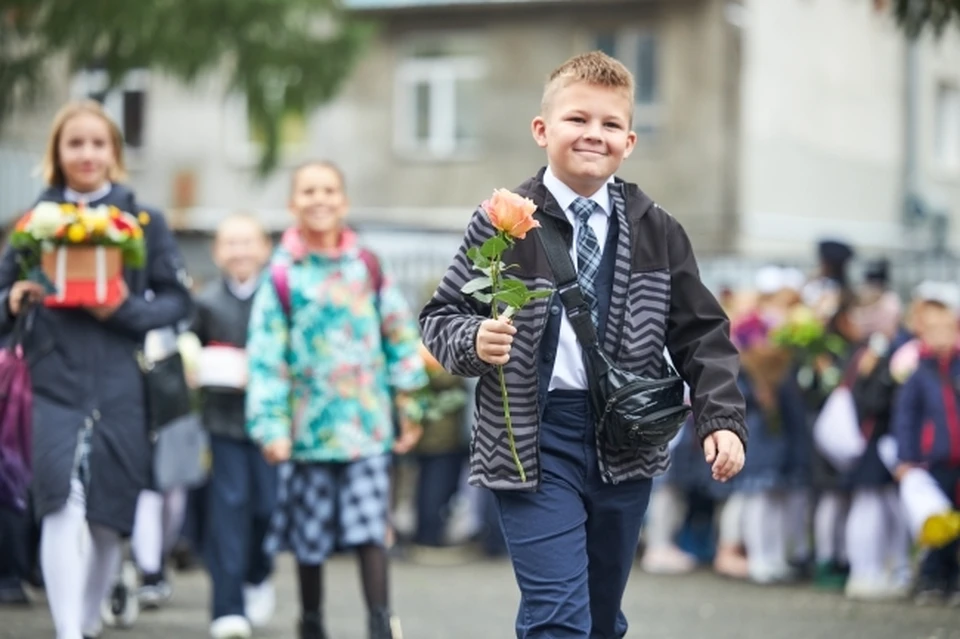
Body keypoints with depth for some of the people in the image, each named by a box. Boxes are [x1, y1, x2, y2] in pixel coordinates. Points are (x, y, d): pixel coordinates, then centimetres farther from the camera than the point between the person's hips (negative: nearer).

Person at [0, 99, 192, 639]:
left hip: (121, 389, 1)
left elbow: (178, 300, 4)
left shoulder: (144, 221, 5)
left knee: (109, 519, 7)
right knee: (63, 506, -19)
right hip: (56, 385, -1)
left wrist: (127, 311, -13)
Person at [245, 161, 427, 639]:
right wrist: (270, 425, -11)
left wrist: (409, 408, 10)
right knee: (310, 536, 10)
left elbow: (401, 337, 10)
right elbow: (266, 357, -5)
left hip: (367, 424, 0)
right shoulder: (282, 277, -2)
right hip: (309, 428, 0)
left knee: (371, 528, -9)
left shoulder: (369, 269, 5)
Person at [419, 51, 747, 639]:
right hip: (534, 438, -4)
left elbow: (702, 335, 7)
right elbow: (442, 316, 1)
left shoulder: (657, 232, 4)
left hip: (626, 442, 4)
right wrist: (474, 341, -21)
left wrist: (723, 420, -4)